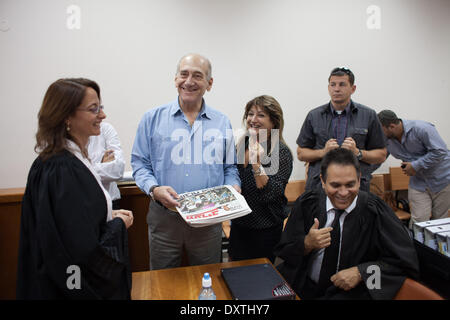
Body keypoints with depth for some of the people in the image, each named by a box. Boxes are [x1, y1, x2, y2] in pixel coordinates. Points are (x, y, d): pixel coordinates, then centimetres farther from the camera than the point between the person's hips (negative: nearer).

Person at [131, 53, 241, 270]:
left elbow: (230, 167, 11)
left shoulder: (221, 123, 6)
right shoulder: (152, 119, 1)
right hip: (164, 218, -1)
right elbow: (140, 163, 1)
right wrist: (154, 189, -16)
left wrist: (233, 187, -8)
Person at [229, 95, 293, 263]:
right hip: (239, 225, 6)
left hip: (265, 231, -6)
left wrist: (257, 163, -35)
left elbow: (270, 194, -25)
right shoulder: (243, 144, 2)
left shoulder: (281, 153, -17)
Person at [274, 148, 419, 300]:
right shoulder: (306, 203, -7)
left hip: (349, 292, -1)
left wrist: (360, 272, -18)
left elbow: (407, 261, -8)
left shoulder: (374, 210, -14)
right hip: (302, 286, 2)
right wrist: (307, 243, -22)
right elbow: (283, 251, -1)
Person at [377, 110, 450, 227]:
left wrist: (415, 166, -22)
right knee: (418, 221, -6)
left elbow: (440, 151, -23)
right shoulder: (386, 140, -5)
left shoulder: (421, 128, -22)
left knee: (439, 220, 9)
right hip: (418, 183, 4)